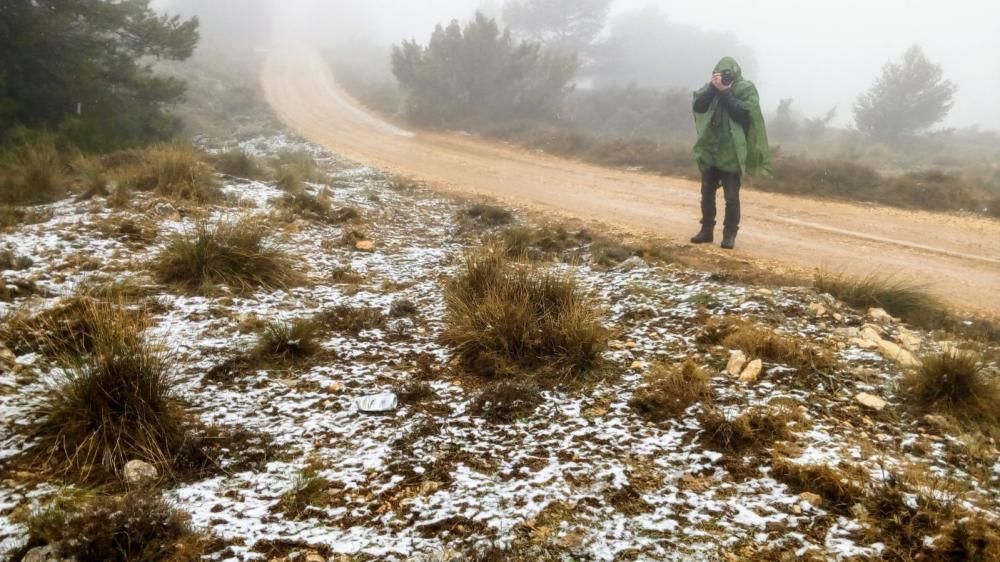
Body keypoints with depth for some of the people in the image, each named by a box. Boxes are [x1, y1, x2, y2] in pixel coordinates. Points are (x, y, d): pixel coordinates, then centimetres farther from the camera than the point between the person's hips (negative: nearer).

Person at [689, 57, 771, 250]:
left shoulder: (746, 89, -6)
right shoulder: (711, 87, 5)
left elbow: (743, 113, -19)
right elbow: (698, 106, -8)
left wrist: (725, 92, -20)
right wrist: (713, 88, -20)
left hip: (732, 152, -4)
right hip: (709, 150, 5)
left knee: (731, 196, -3)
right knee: (707, 193, 11)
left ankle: (730, 234, 5)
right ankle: (707, 230, 22)